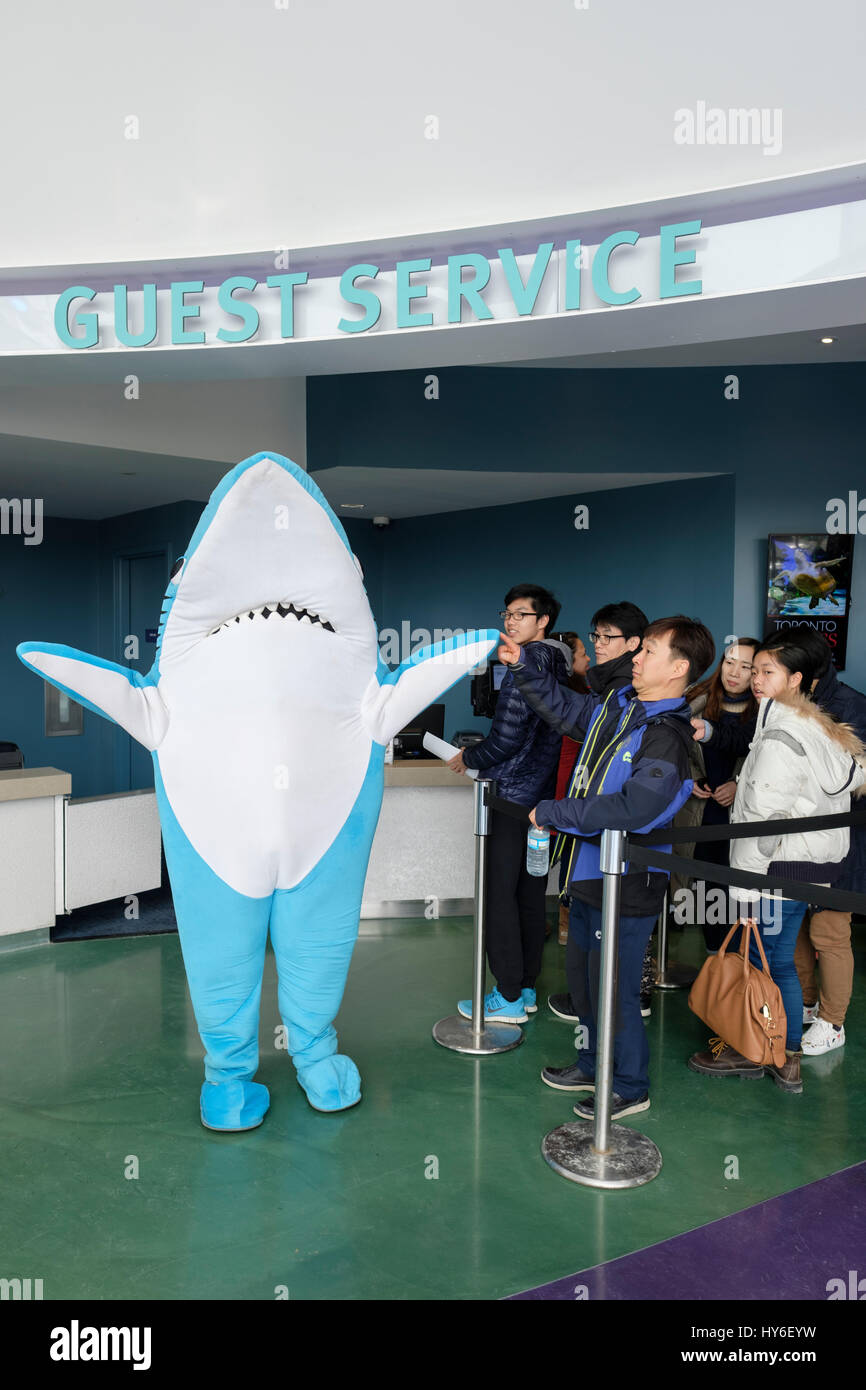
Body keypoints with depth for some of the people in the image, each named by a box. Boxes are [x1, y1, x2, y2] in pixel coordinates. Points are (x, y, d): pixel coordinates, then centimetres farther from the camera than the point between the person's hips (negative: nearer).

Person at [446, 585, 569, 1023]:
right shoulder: (558, 663, 13)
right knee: (530, 895, 13)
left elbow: (508, 736, -20)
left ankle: (508, 997, 4)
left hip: (513, 792, -9)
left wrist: (469, 758, -3)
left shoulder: (529, 659, -15)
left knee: (499, 894, -2)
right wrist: (481, 753, 19)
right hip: (542, 796, 9)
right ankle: (526, 987, 22)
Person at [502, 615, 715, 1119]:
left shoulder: (668, 738, -22)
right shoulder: (617, 704, 4)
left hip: (628, 886, -9)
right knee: (581, 976, 22)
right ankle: (594, 1067, 43)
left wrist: (552, 812, -24)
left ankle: (632, 1088, 27)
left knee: (614, 990, 5)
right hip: (590, 873, 9)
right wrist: (523, 667, 10)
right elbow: (565, 709, 21)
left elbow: (631, 808, -33)